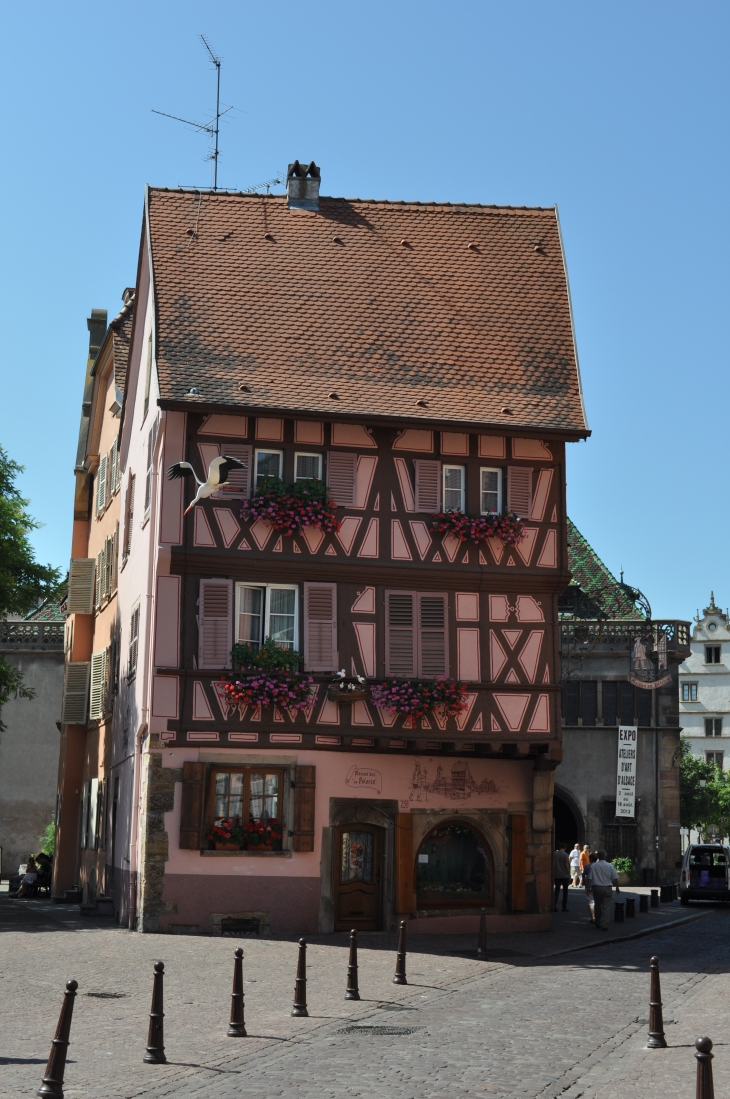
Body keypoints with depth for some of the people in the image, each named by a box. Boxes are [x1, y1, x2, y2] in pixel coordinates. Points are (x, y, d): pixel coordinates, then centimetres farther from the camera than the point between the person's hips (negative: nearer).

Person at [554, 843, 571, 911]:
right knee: (565, 891, 9)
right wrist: (569, 875, -2)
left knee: (557, 890, 4)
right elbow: (567, 865, -9)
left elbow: (553, 865, 4)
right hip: (565, 875, -3)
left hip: (556, 875, 3)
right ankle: (564, 907, 10)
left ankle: (554, 906, -9)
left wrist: (553, 874, 12)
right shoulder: (565, 854, -8)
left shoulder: (555, 854, 2)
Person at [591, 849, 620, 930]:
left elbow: (590, 878, -2)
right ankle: (604, 925, -7)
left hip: (596, 888, 1)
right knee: (606, 907, 0)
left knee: (597, 906, 16)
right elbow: (615, 878, -1)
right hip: (607, 888, -1)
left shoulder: (593, 866, -4)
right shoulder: (610, 866, -5)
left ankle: (598, 924, 28)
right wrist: (617, 887, 13)